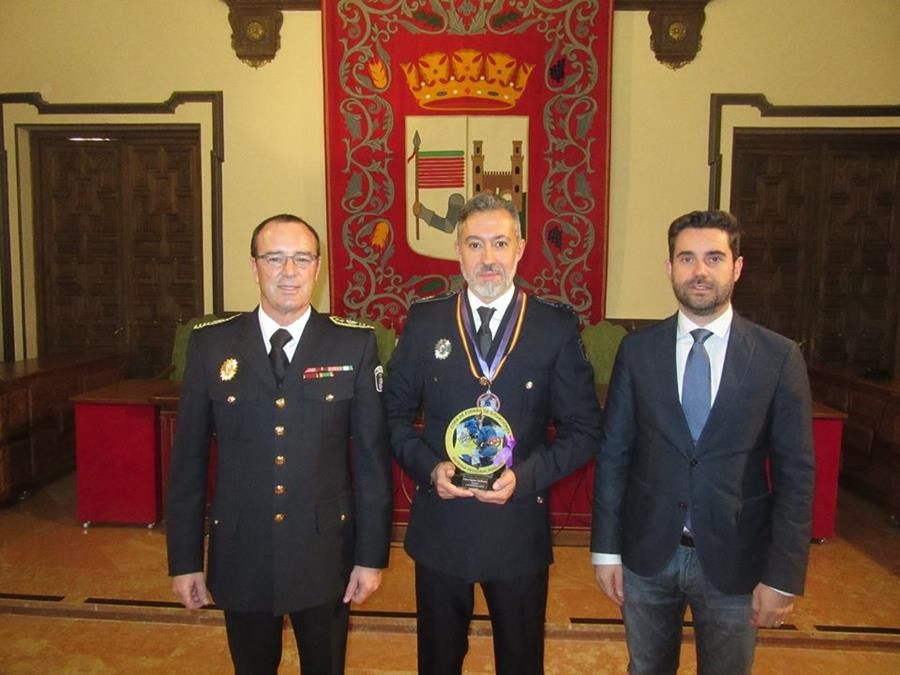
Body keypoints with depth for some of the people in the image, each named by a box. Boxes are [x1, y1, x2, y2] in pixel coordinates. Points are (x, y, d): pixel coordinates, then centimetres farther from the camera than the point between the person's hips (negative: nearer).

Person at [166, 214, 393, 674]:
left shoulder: (355, 345, -7)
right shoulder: (210, 345, -3)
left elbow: (372, 456, -5)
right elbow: (188, 459, 0)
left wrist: (372, 554, -5)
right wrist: (184, 559, 1)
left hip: (326, 552, -1)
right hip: (240, 554, 1)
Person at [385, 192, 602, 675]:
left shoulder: (557, 328, -6)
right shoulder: (424, 321, -2)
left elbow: (585, 430, -4)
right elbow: (395, 412, 3)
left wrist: (524, 477, -17)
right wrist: (428, 468, -13)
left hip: (519, 526, -1)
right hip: (439, 524, 1)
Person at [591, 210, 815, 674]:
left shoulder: (779, 357, -7)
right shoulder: (637, 349, -4)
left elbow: (795, 473, -5)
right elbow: (613, 452, -2)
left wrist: (783, 576, -7)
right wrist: (606, 548, -3)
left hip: (735, 561, -1)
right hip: (647, 553, 1)